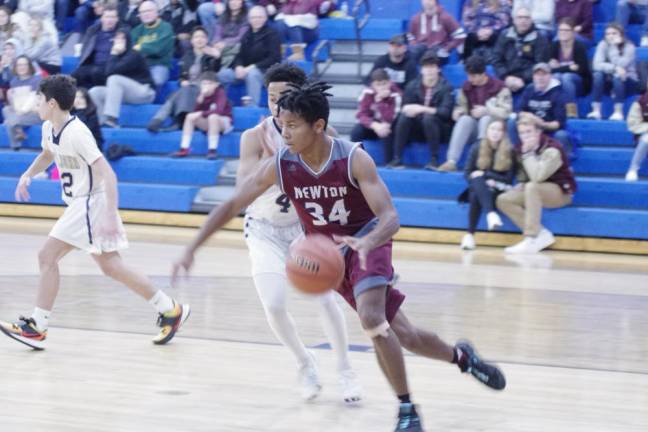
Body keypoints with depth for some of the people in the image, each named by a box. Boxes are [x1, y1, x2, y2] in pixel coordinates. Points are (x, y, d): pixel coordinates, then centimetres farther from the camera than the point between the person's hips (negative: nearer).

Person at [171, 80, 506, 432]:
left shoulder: (354, 160, -25)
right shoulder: (278, 165, -17)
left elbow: (390, 218, -29)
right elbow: (231, 206, -11)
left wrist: (366, 243, -51)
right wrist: (191, 249, -20)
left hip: (368, 243, -4)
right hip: (329, 252, 4)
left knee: (372, 320, -28)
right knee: (403, 336, 6)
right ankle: (460, 356, 37)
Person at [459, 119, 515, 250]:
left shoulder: (509, 151, -3)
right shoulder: (477, 148, 4)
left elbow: (508, 179, -7)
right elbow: (467, 173, 4)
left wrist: (485, 174, -16)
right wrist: (484, 181, -15)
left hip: (498, 190, -2)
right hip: (479, 188, 2)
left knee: (477, 196, -35)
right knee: (478, 181, -36)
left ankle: (470, 234, -43)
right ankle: (491, 213, -58)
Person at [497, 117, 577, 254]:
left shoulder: (552, 150, -22)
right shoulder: (521, 149, 0)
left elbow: (537, 178, -34)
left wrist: (528, 153, -30)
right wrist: (520, 186, -6)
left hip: (561, 192, -8)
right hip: (537, 192, 8)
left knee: (532, 187, -37)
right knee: (503, 200, -12)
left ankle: (531, 240, -37)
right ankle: (541, 235, -18)